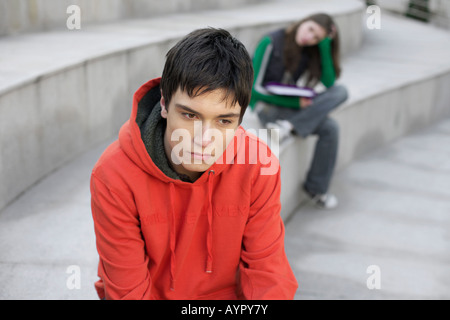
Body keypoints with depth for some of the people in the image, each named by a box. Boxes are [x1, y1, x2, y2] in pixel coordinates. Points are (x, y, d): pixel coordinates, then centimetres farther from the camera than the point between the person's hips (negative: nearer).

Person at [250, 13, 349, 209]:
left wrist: (325, 46, -13)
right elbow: (256, 86, -14)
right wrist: (296, 103, -18)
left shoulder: (309, 52, 5)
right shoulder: (271, 42, -12)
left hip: (296, 104, 7)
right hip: (267, 106, -7)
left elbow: (328, 82, -8)